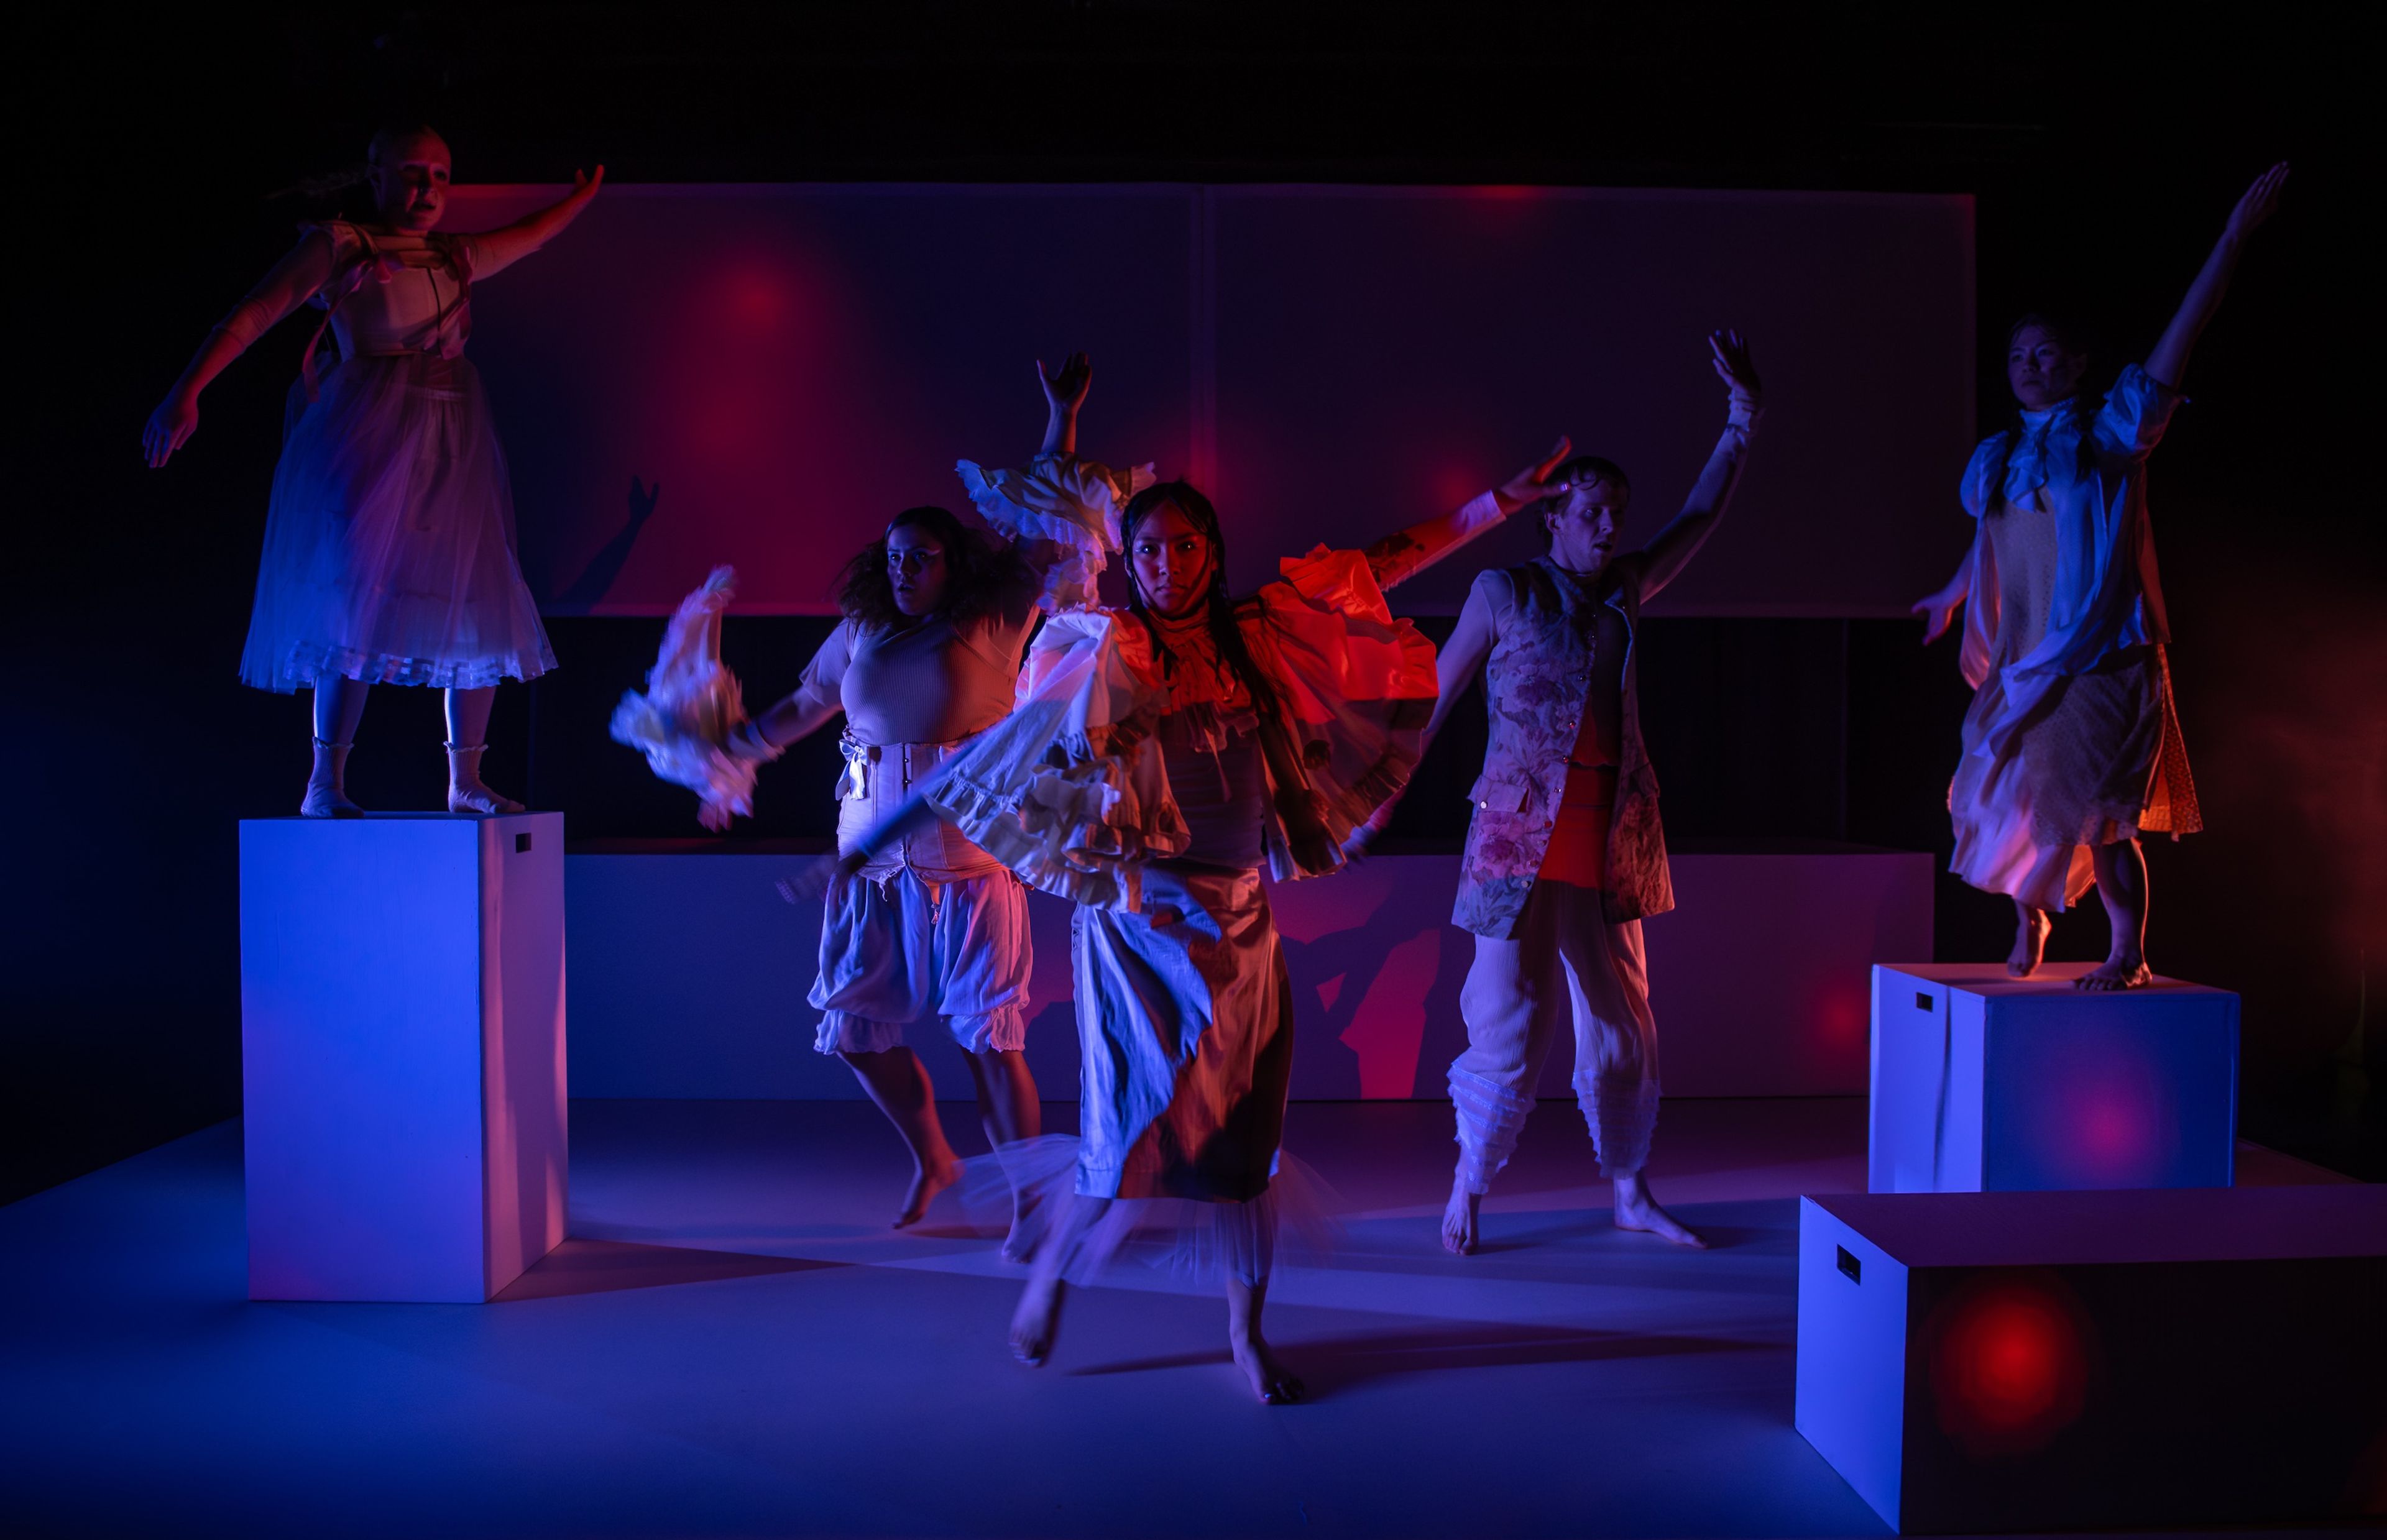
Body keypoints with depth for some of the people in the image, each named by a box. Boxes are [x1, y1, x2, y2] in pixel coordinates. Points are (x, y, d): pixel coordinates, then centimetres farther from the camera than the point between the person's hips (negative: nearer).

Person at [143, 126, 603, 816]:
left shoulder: (457, 257, 18)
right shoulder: (338, 245, 1)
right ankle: (325, 785, -12)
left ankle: (466, 781, 15)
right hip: (371, 438, -6)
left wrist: (584, 195, 45)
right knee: (363, 602, -15)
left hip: (454, 447, 7)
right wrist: (187, 391, -16)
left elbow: (530, 235, 36)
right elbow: (253, 315, -6)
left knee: (479, 610, 5)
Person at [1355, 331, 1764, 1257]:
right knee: (1513, 1026, -3)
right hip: (1522, 838, -5)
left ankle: (1631, 1196, 23)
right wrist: (1379, 799, 1)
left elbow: (1704, 514, 20)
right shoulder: (1505, 591, -1)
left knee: (1623, 1024, 10)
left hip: (1611, 841, 5)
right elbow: (1432, 702, 2)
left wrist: (1744, 414, 17)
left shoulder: (1624, 593, 12)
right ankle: (1468, 1188, 16)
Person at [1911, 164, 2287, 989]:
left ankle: (2128, 954, 5)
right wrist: (1951, 595, 43)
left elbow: (2176, 344, -9)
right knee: (2014, 800, 6)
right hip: (2021, 664, 5)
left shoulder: (2110, 434, -1)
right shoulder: (1999, 457, 12)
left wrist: (2231, 241, -15)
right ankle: (2028, 921, 30)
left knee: (2096, 812, -9)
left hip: (2099, 661, -5)